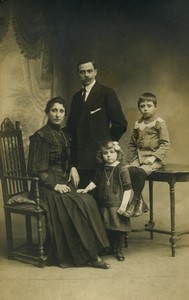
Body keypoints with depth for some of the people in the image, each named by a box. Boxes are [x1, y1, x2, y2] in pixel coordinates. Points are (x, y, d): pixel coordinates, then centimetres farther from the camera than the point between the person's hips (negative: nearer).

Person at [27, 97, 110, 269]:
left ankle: (90, 254, -17)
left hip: (64, 181, 6)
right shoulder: (39, 136, -8)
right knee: (79, 204, -28)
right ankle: (89, 255, -17)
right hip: (48, 185, -6)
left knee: (89, 201, -21)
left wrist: (73, 168, 4)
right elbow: (35, 169, -10)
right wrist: (54, 185, -19)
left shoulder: (63, 134, 13)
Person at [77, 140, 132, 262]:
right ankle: (112, 248, 29)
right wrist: (86, 189, 2)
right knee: (107, 228, 13)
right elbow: (95, 182, 18)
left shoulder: (122, 169, -10)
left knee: (118, 228, 4)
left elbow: (128, 188, -11)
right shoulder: (101, 168, 8)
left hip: (117, 204, -5)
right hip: (104, 204, 5)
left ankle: (119, 250, 20)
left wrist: (124, 204, -15)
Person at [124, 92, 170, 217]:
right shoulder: (138, 124, 14)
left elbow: (165, 144, -8)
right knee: (128, 171, -22)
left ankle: (135, 201, -13)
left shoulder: (159, 122, -3)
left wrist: (154, 157, -18)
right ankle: (141, 203, -8)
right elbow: (132, 144, 20)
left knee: (140, 172, -31)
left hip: (154, 158, -5)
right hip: (139, 156, 5)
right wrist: (130, 159, 8)